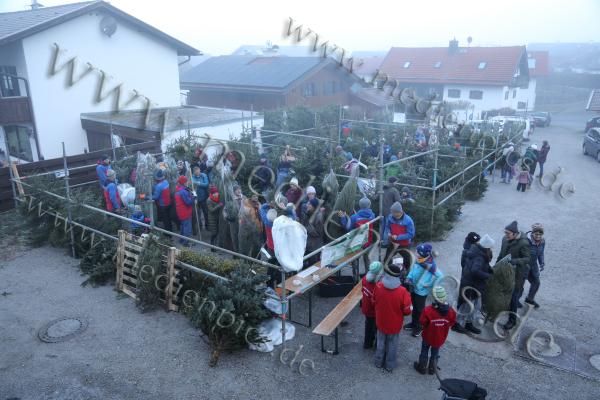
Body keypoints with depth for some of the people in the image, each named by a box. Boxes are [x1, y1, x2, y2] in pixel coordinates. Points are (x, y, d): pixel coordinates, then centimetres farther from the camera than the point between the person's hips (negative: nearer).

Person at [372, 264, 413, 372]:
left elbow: (374, 303, -4)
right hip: (394, 324, -2)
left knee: (380, 342, 26)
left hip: (381, 322, 2)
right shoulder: (402, 291, -32)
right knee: (392, 345, 22)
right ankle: (389, 366, 40)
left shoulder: (378, 286, -23)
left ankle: (379, 362, 44)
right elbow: (407, 310, -18)